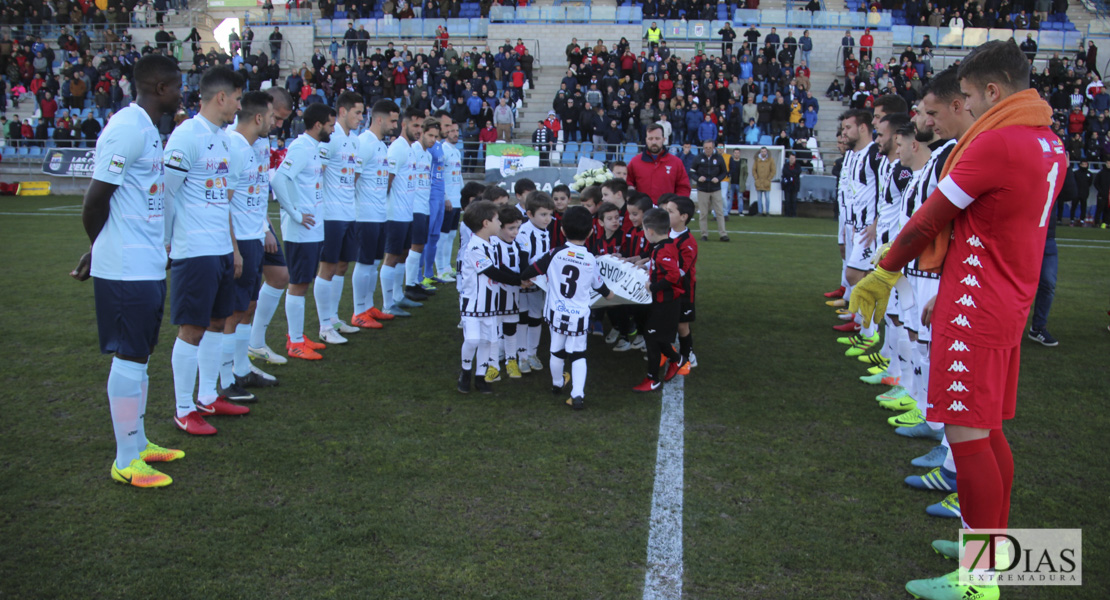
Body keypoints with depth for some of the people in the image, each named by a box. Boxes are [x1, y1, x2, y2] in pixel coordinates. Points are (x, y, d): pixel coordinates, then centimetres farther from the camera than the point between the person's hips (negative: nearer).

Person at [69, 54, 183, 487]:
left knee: (139, 356, 15)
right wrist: (99, 250, -1)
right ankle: (126, 461, 8)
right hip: (127, 268, -9)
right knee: (129, 358, -2)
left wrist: (100, 252, 13)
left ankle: (138, 444, 27)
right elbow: (95, 198, -17)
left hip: (148, 265, 9)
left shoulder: (148, 129, 15)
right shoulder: (128, 129, -16)